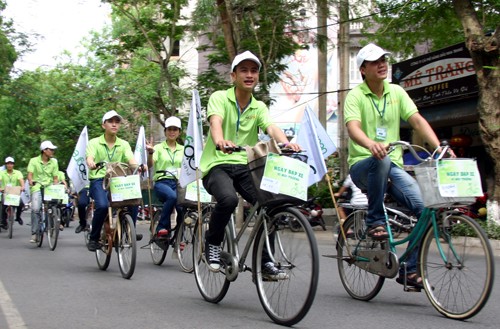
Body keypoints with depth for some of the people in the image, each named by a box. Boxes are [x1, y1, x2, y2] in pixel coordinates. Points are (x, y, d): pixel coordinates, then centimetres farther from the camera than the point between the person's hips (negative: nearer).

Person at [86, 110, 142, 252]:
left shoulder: (124, 144, 11)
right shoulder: (94, 143, 4)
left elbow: (131, 160, -6)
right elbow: (89, 157, -15)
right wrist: (91, 164, -41)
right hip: (98, 180, -3)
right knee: (102, 206, -31)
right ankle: (93, 239, -10)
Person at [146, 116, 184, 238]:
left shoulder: (183, 149, 18)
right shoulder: (159, 148, 9)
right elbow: (150, 164, -7)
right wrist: (150, 152, -27)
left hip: (178, 183, 3)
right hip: (162, 182, -3)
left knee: (182, 207, -24)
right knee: (172, 196, -37)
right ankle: (162, 228, -24)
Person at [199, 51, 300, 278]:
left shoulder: (259, 107, 13)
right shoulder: (220, 98, 1)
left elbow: (271, 128, -7)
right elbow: (216, 121, -20)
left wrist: (286, 143, -31)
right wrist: (220, 141, -45)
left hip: (245, 167, 4)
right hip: (217, 165, -4)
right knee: (228, 199, -35)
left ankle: (264, 261, -2)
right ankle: (212, 242, -4)